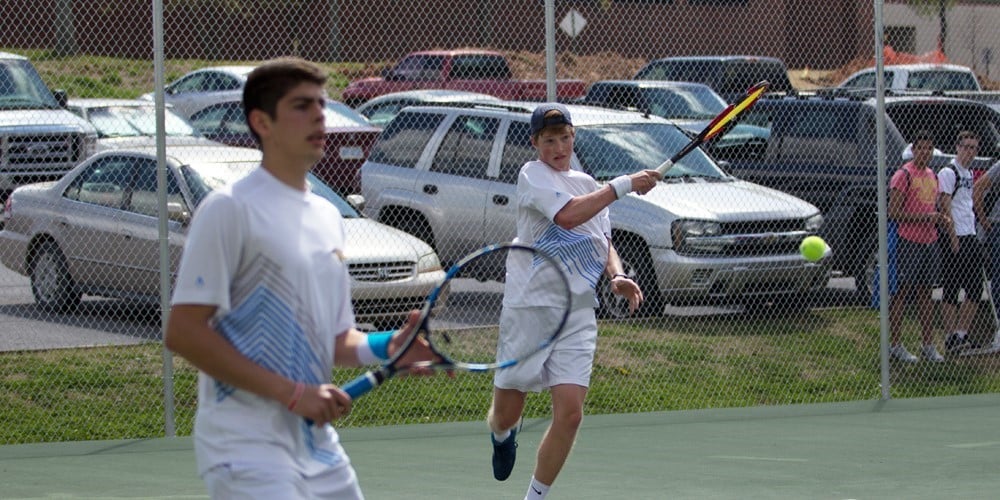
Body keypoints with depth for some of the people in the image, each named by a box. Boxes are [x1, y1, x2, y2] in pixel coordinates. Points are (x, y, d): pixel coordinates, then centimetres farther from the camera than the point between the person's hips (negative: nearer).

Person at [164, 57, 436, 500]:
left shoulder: (327, 216, 15)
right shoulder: (231, 209, -9)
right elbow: (183, 332, -15)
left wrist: (388, 347, -1)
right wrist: (291, 392, -18)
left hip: (318, 445, 8)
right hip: (248, 443, -8)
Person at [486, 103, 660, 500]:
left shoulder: (587, 184, 14)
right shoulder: (532, 175, -7)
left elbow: (604, 243, 20)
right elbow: (568, 215, -24)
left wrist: (617, 276, -1)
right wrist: (624, 185, -20)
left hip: (576, 317, 4)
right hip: (528, 311, -4)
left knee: (569, 414, -11)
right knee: (505, 416, 7)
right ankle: (503, 435, 46)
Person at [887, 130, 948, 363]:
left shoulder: (932, 175, 16)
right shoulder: (903, 175, -8)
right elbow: (894, 213, -14)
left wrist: (939, 219, 5)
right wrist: (924, 217, -19)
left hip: (929, 241, 8)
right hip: (907, 241, -8)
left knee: (925, 294, 11)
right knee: (901, 293, -3)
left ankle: (928, 345, 15)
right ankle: (896, 346, 0)